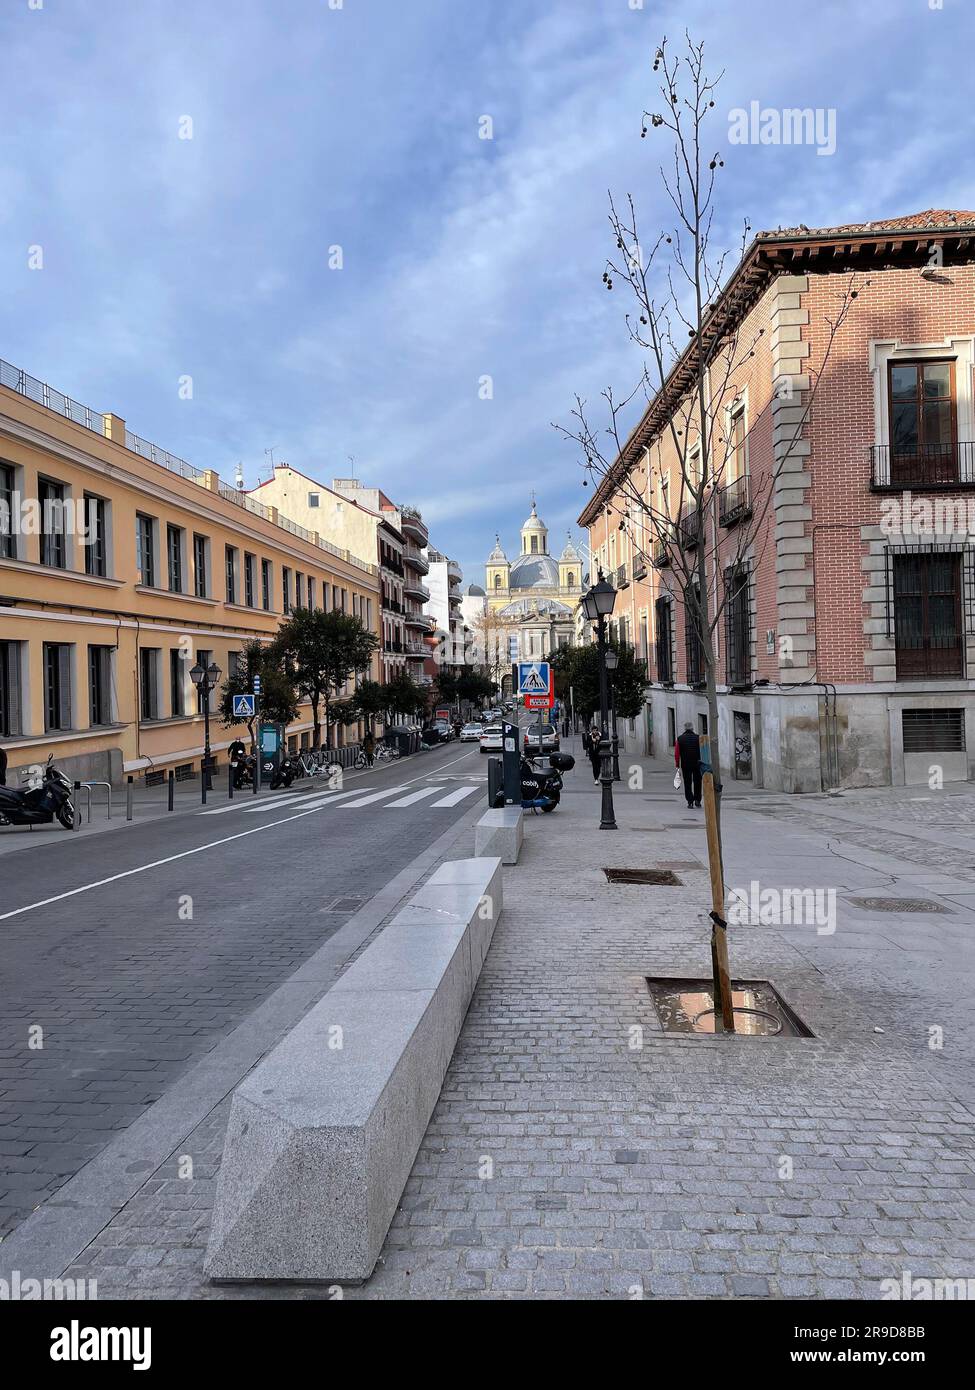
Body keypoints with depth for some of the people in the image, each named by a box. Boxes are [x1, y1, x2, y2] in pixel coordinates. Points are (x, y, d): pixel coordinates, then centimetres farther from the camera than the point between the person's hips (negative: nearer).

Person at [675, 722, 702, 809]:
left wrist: (677, 765, 5)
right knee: (697, 782, 16)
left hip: (685, 765, 0)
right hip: (697, 764, 0)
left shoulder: (680, 739, 1)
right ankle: (697, 800, 15)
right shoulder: (697, 738, -1)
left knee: (687, 784, 6)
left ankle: (690, 802, 1)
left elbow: (677, 754, -1)